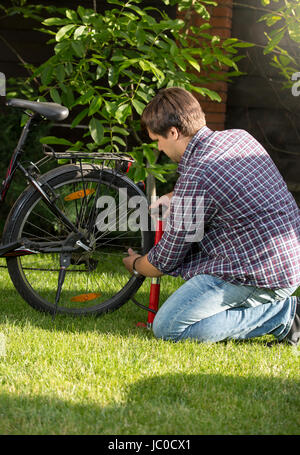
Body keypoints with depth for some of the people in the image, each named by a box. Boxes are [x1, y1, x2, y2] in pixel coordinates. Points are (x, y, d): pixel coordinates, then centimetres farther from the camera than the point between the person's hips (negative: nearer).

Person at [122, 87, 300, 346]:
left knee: (168, 327, -7)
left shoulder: (193, 180, -19)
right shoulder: (240, 137, 5)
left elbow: (165, 261, -7)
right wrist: (173, 198, 29)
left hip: (261, 277, -9)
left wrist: (136, 265, 15)